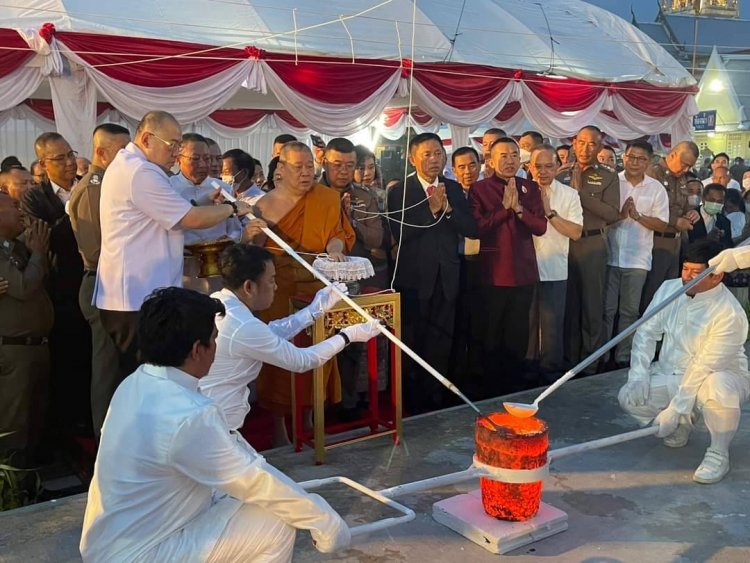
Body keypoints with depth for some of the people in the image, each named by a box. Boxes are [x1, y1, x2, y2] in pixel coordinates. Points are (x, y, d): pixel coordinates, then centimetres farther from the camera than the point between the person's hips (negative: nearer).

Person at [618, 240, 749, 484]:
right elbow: (647, 332, -3)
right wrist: (639, 375, -16)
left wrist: (674, 410, -26)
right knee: (629, 397, -15)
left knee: (718, 388, -40)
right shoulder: (669, 289, -8)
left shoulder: (730, 314, -27)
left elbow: (705, 367, -27)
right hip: (671, 376, 6)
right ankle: (681, 425, 15)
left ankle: (718, 453, -12)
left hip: (720, 376, -6)